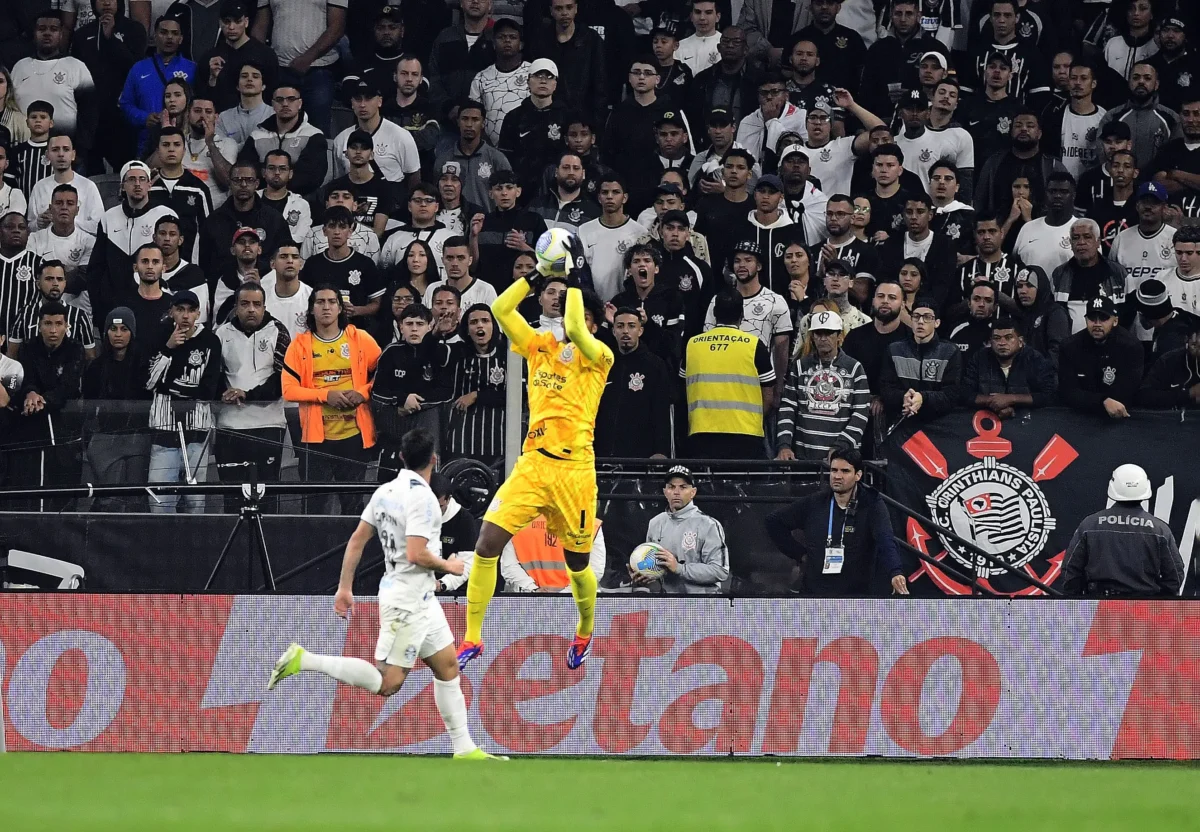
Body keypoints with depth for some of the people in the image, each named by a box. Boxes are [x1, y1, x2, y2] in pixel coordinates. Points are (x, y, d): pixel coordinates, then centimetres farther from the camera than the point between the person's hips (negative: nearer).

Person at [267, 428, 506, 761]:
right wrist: (449, 566, -7)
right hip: (407, 601, -10)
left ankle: (464, 749, 15)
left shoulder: (386, 491, 6)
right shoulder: (422, 497, -19)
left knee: (447, 667, 13)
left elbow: (357, 540, 9)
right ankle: (303, 660, -11)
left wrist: (345, 588, 15)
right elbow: (416, 554, -26)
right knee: (386, 683, -10)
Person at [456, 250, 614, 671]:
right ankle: (472, 639, -4)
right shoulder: (540, 346, 10)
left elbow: (574, 331, -25)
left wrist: (572, 280, -16)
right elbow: (501, 308, 4)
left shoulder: (599, 356, -4)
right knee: (487, 544, -11)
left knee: (578, 565, 8)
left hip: (574, 469, -4)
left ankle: (585, 632, 38)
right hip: (532, 463, 4)